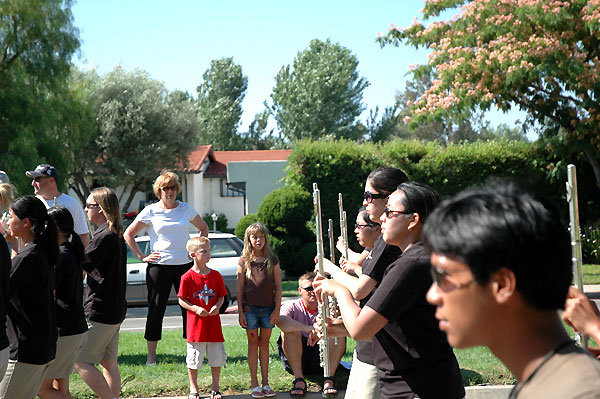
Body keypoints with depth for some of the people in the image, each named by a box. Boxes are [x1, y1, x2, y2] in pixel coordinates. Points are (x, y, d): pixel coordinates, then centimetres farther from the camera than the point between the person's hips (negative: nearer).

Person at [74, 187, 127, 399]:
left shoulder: (105, 237, -16)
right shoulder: (117, 235, 14)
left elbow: (80, 264, -17)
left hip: (100, 312, -10)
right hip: (115, 310, 10)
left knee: (81, 361, -5)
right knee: (108, 362, 12)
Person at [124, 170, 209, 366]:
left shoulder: (186, 209, 8)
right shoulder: (150, 212, 1)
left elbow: (203, 228, 23)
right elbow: (128, 234, 4)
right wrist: (142, 257, -2)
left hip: (185, 264, 2)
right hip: (159, 266, -2)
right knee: (156, 310, 0)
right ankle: (151, 356, 7)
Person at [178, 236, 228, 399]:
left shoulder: (216, 275, 4)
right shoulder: (188, 277, -7)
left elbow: (221, 296, 11)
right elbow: (181, 300, -3)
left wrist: (217, 306, -9)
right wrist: (196, 309, -17)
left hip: (213, 323, 3)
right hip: (195, 324, -3)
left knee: (217, 357, 7)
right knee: (194, 358, 4)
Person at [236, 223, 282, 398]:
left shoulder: (272, 259, 3)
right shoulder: (244, 261, 1)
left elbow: (278, 286, 4)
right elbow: (240, 288, 2)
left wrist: (277, 308, -3)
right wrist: (240, 312, -2)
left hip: (268, 308, 1)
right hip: (250, 308, -1)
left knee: (264, 343, 7)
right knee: (253, 343, 4)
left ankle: (265, 383, 13)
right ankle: (254, 384, 9)